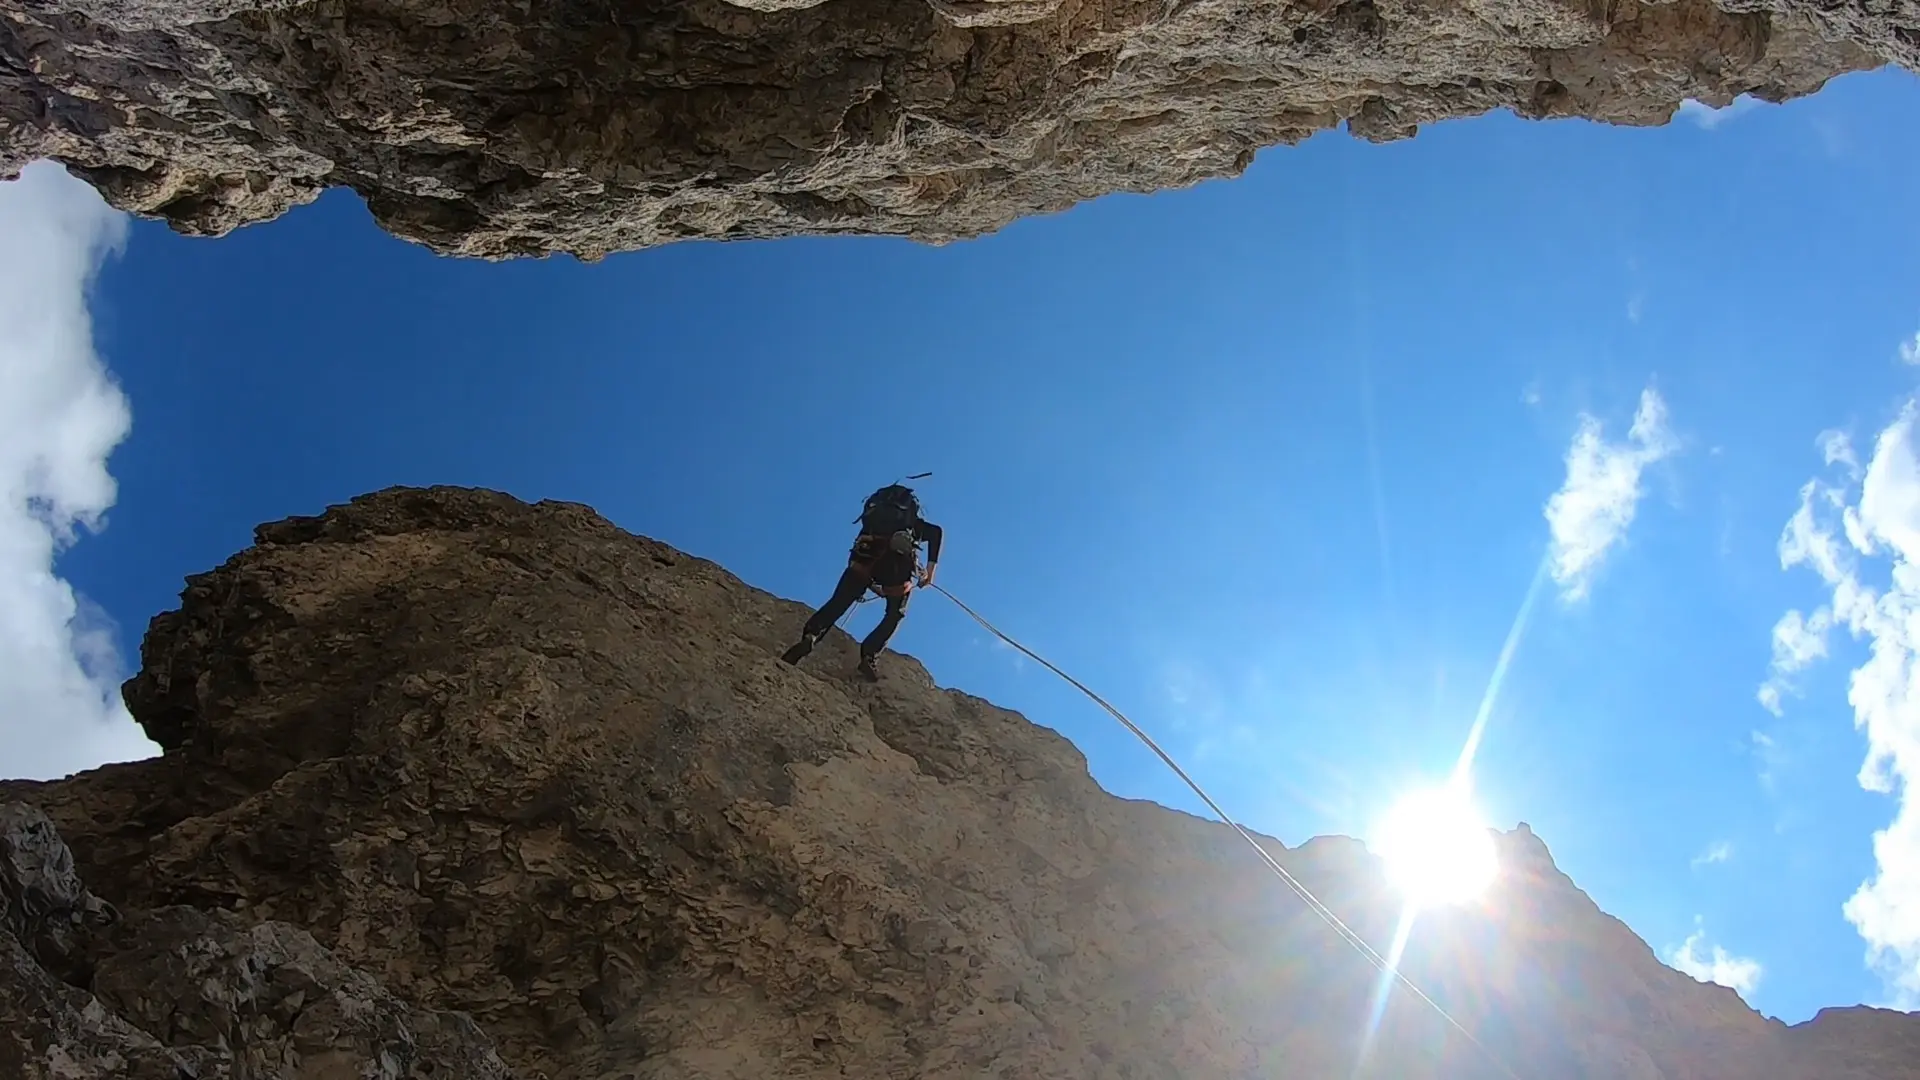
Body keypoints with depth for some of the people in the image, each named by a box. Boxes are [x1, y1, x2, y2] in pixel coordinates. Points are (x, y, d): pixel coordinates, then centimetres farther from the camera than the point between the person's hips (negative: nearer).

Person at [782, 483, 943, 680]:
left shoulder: (874, 517, 39)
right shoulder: (916, 524, 32)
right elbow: (936, 532, 11)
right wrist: (931, 568, 6)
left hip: (866, 556, 2)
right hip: (898, 558, -1)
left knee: (837, 604, 2)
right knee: (895, 615, 17)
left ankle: (810, 637, -26)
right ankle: (868, 656, -3)